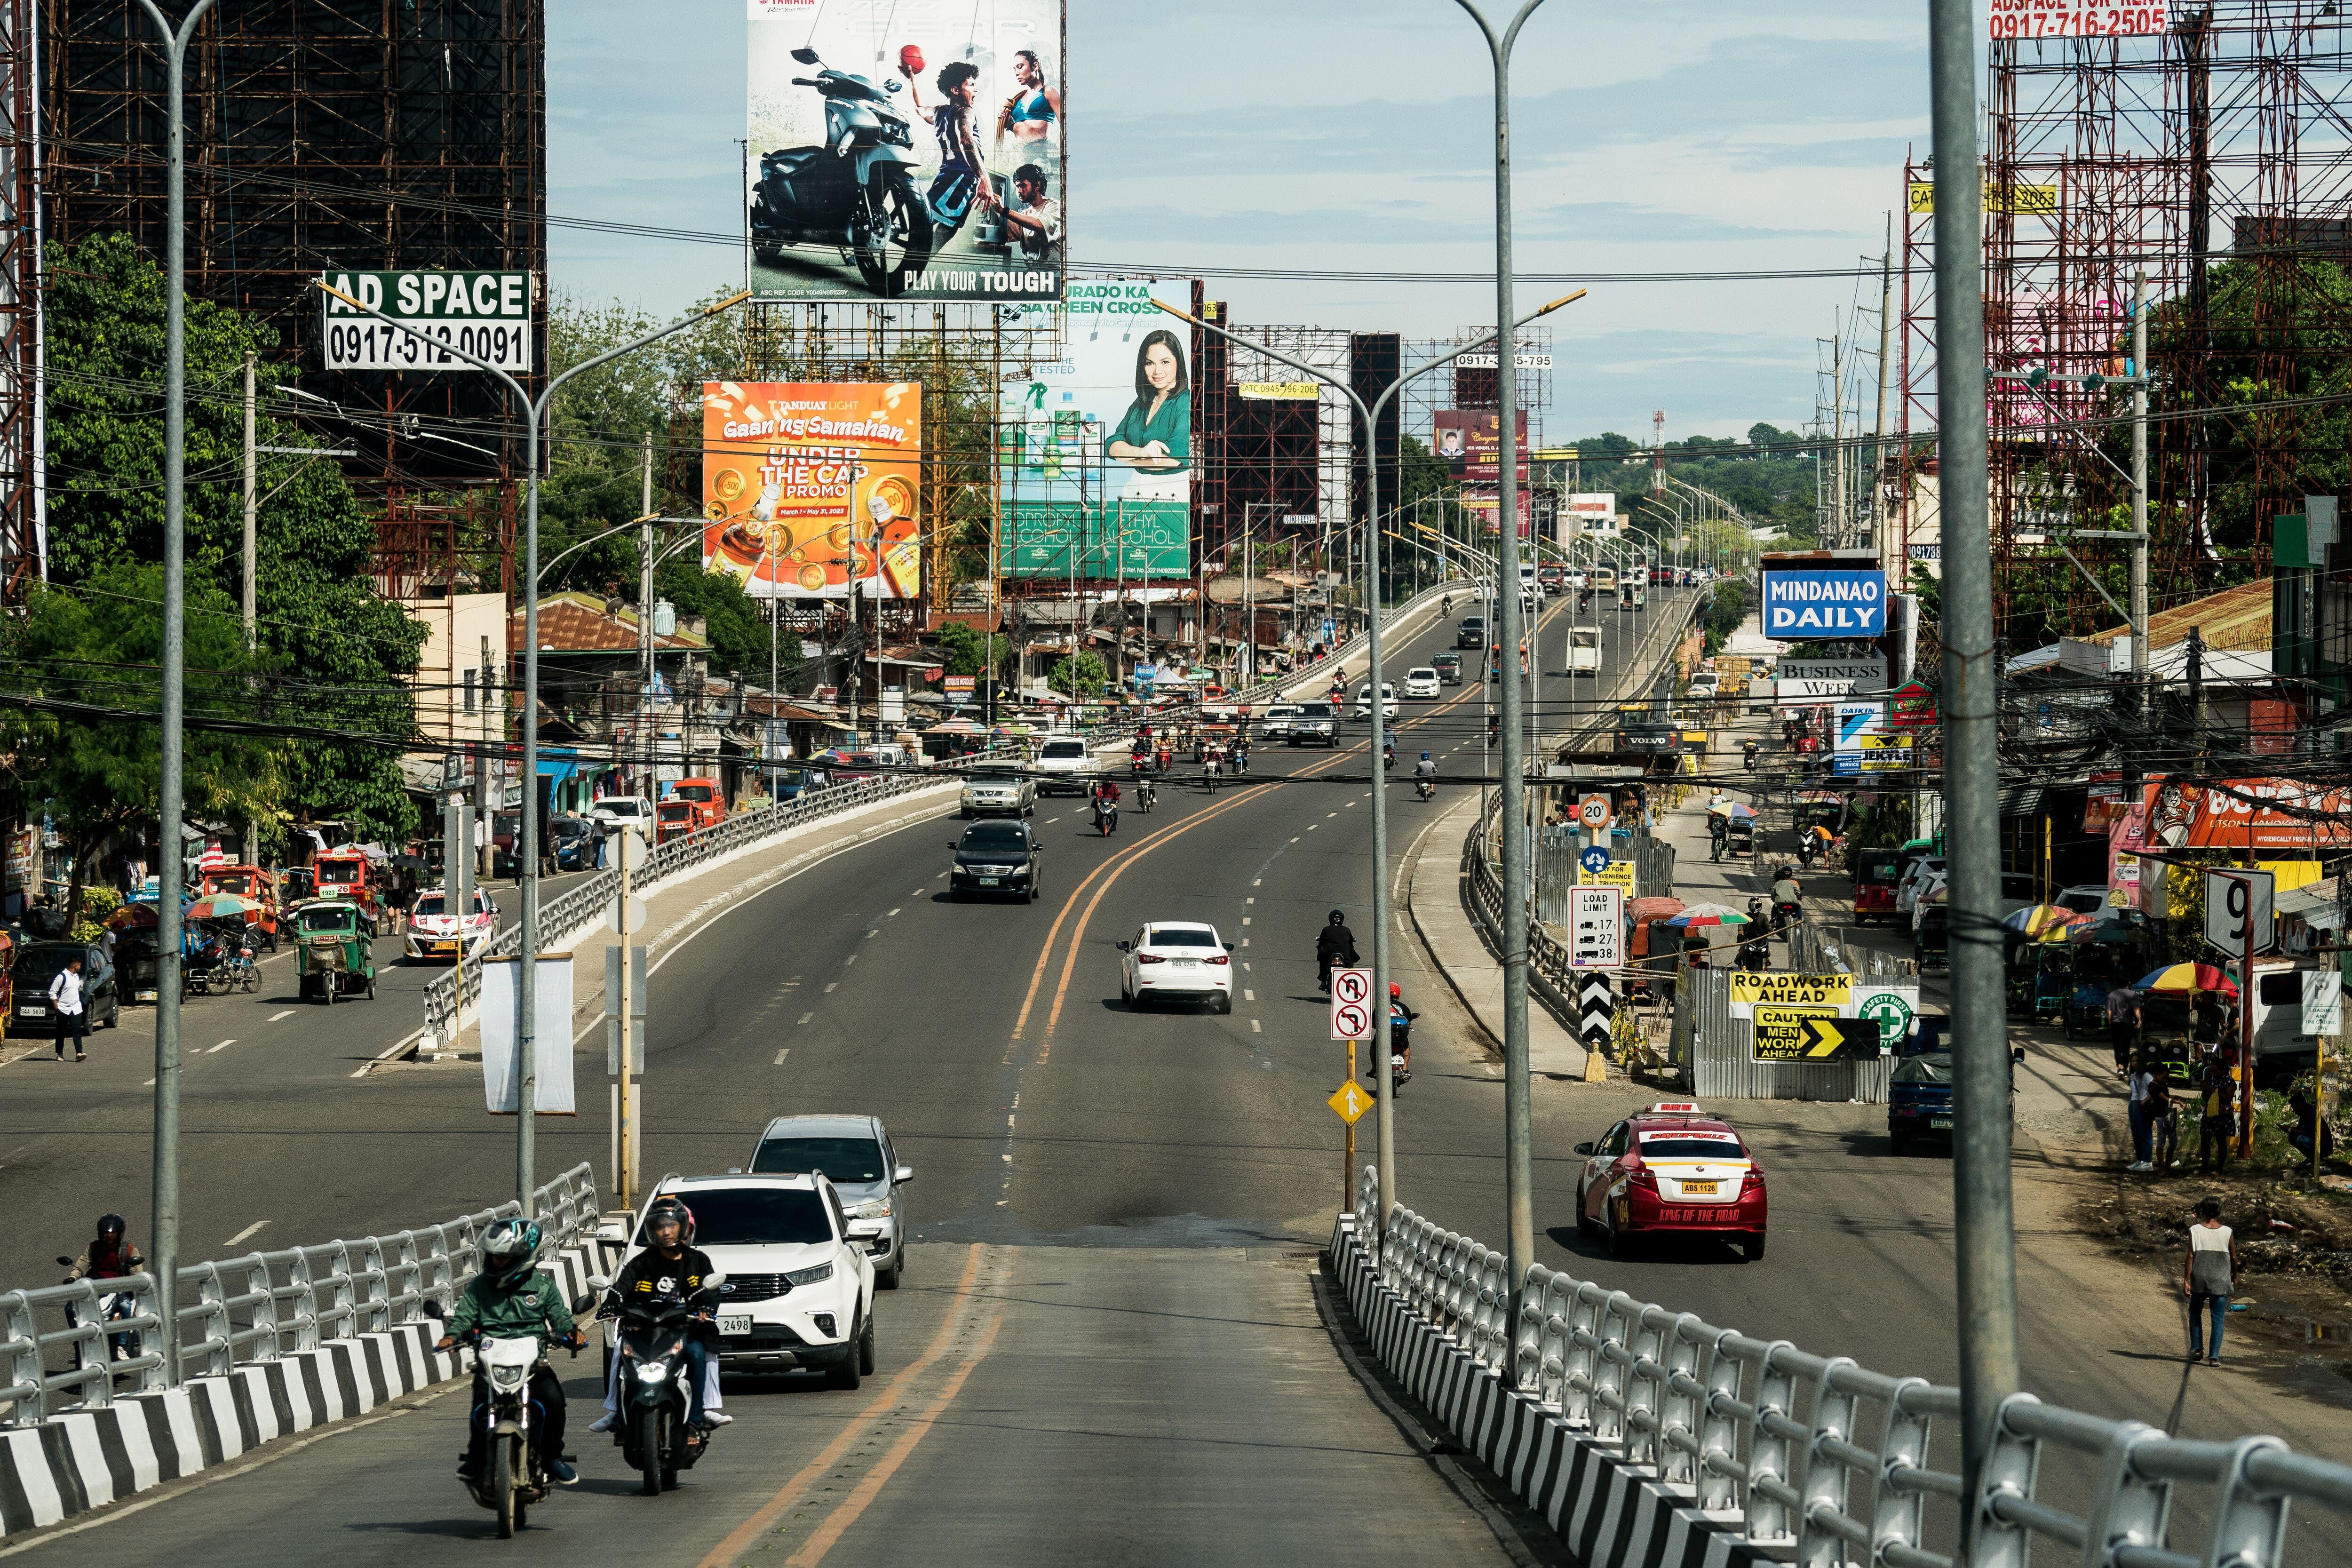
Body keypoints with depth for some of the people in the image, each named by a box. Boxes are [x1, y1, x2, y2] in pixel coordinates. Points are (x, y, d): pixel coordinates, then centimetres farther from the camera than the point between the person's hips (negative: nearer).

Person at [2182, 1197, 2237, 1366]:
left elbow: (2190, 1257, -9)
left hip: (2199, 1282, 0)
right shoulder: (2228, 1233, -3)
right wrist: (2234, 1276, 20)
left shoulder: (2195, 1231, -6)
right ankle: (2214, 1356, -2)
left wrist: (2186, 1281, -6)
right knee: (2218, 1319, 4)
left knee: (2195, 1314, 20)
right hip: (2221, 1283, 0)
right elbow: (2234, 1257, 3)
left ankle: (2196, 1349, 14)